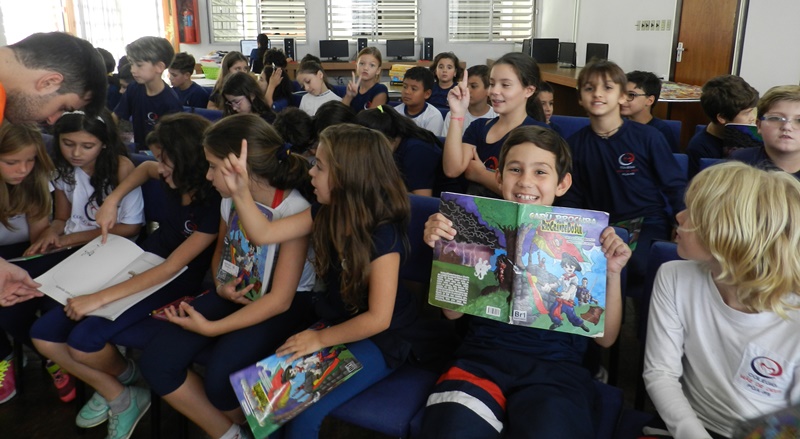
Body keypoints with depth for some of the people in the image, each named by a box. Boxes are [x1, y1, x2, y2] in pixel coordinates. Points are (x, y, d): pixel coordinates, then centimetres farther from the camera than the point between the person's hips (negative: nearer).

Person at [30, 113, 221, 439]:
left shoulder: (215, 204, -25)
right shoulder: (180, 179, -3)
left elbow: (171, 268, -27)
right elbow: (145, 169, 23)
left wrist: (99, 298, -29)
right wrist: (112, 200, 8)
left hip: (175, 282, -8)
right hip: (140, 263, 8)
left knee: (84, 340, -24)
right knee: (43, 335, -3)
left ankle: (123, 374, 13)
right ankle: (119, 397, 10)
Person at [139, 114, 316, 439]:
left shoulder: (294, 211, -23)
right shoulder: (230, 200, -1)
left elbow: (280, 299, -22)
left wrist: (211, 327, -22)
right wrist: (221, 285, -3)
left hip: (286, 307, -7)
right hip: (234, 296, 7)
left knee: (220, 375, -28)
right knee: (156, 360, -10)